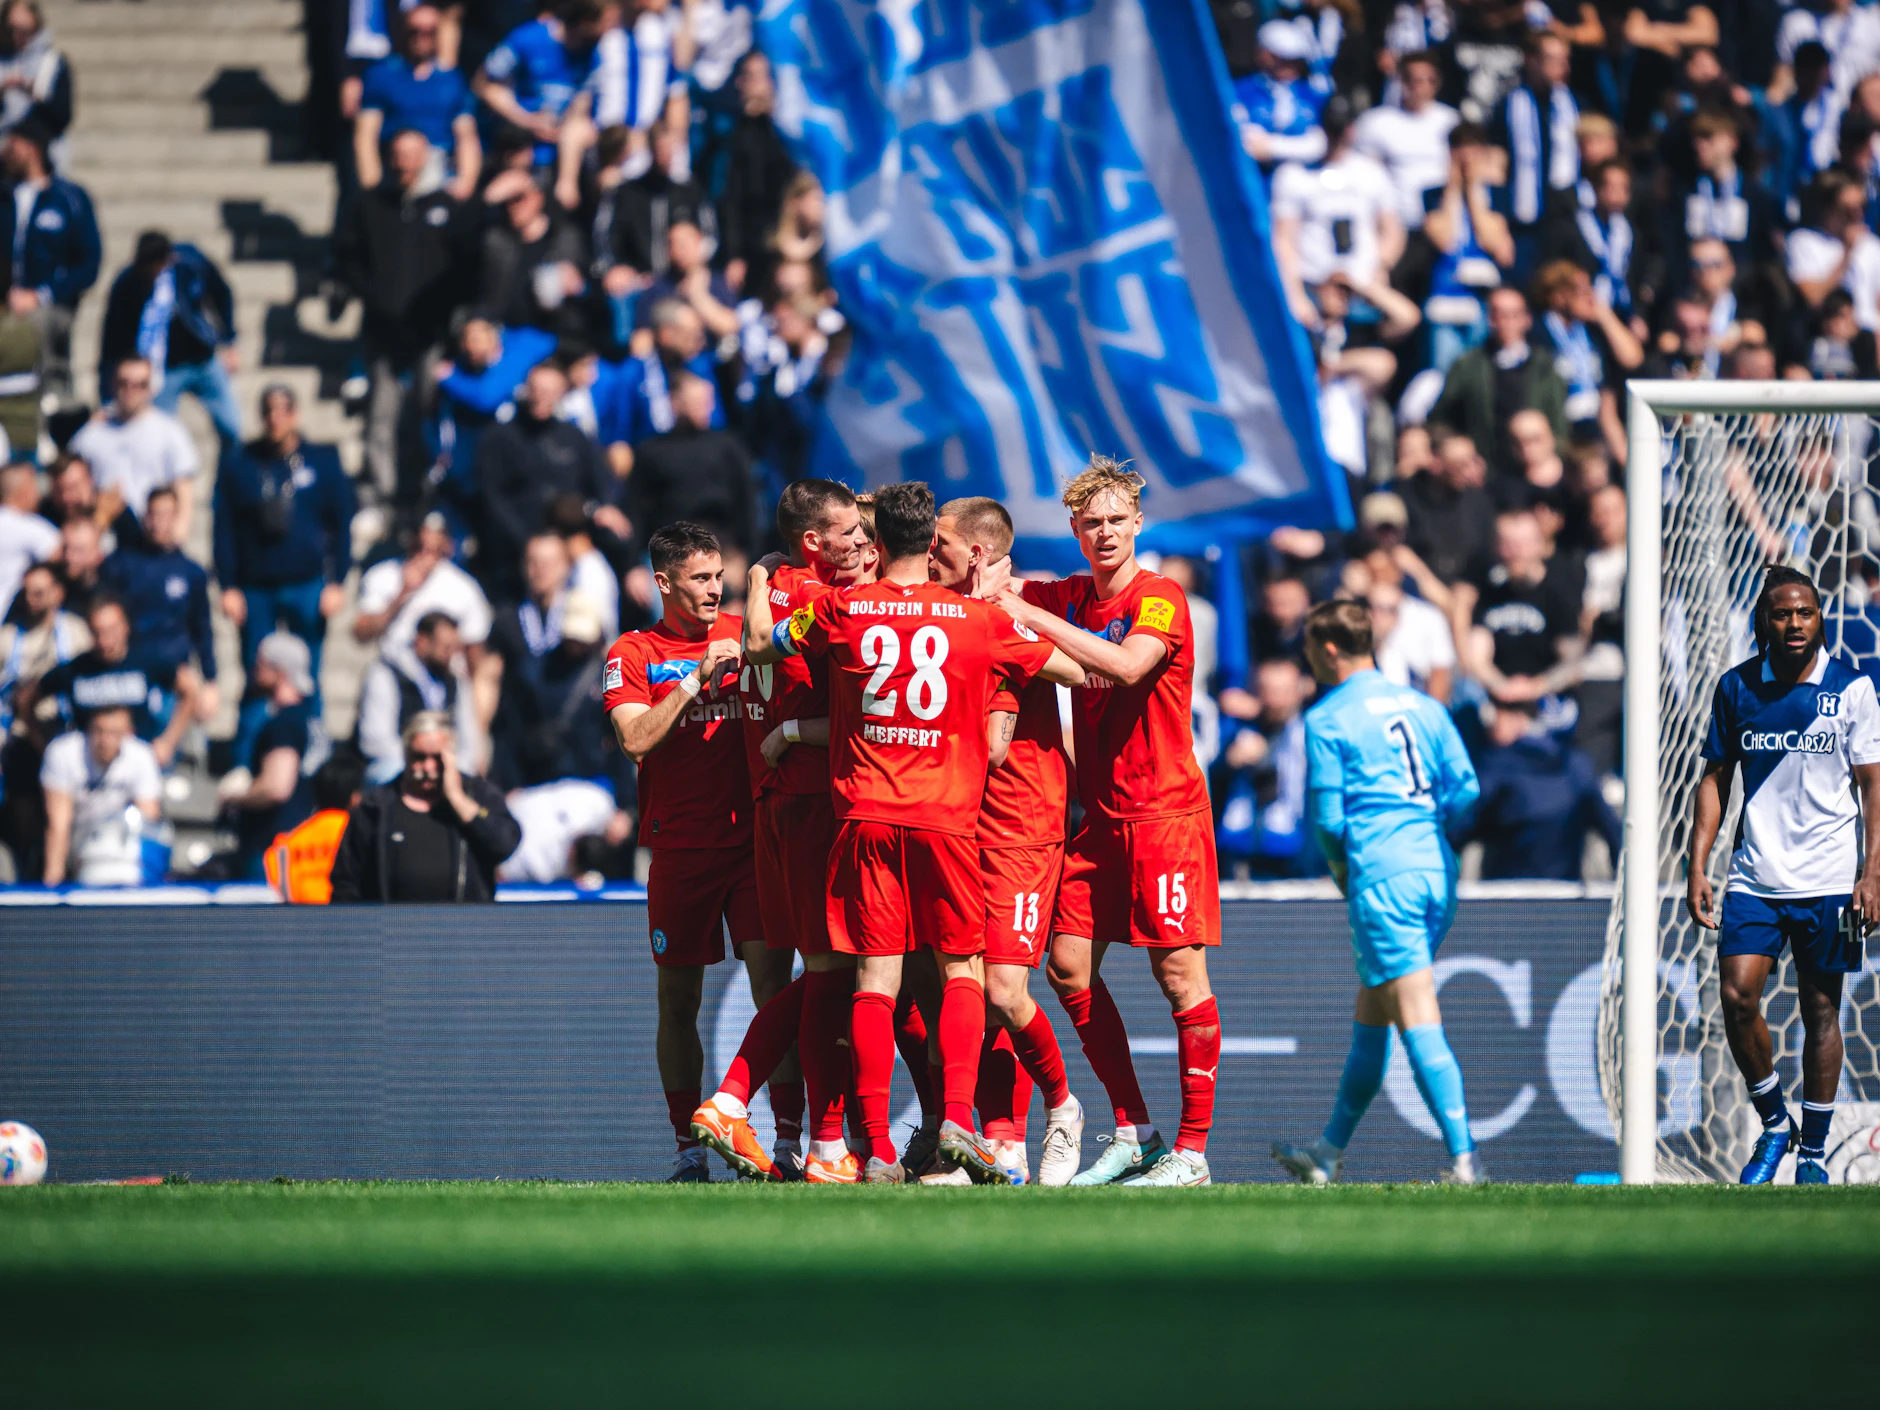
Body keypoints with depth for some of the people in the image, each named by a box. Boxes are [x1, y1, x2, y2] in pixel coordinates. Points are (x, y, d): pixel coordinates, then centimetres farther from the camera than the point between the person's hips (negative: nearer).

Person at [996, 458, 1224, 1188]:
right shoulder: (1068, 598, 10)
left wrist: (1030, 616, -24)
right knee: (1069, 965, 2)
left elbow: (1128, 664, -28)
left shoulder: (1160, 598, -10)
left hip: (1165, 809, -7)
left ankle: (1192, 1150, -3)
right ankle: (1134, 1133, 11)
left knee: (1179, 971, -6)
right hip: (1099, 815, 7)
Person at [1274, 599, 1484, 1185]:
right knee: (1369, 1017, 17)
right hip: (1437, 871, 7)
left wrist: (1340, 869, 12)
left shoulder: (1327, 719, -2)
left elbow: (1327, 816, -6)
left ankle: (1463, 1156, -23)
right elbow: (1465, 790, 7)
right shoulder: (1423, 706, 15)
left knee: (1419, 1021, -11)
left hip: (1380, 874, -7)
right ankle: (1329, 1155, 27)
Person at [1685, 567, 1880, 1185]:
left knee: (1820, 1009, 3)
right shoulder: (1735, 687, 3)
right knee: (1737, 997, -11)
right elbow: (1714, 779, 10)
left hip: (1828, 879, -2)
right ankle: (1774, 1123, 9)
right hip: (1754, 875, 2)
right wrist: (1698, 868, 3)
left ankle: (1813, 1149, 14)